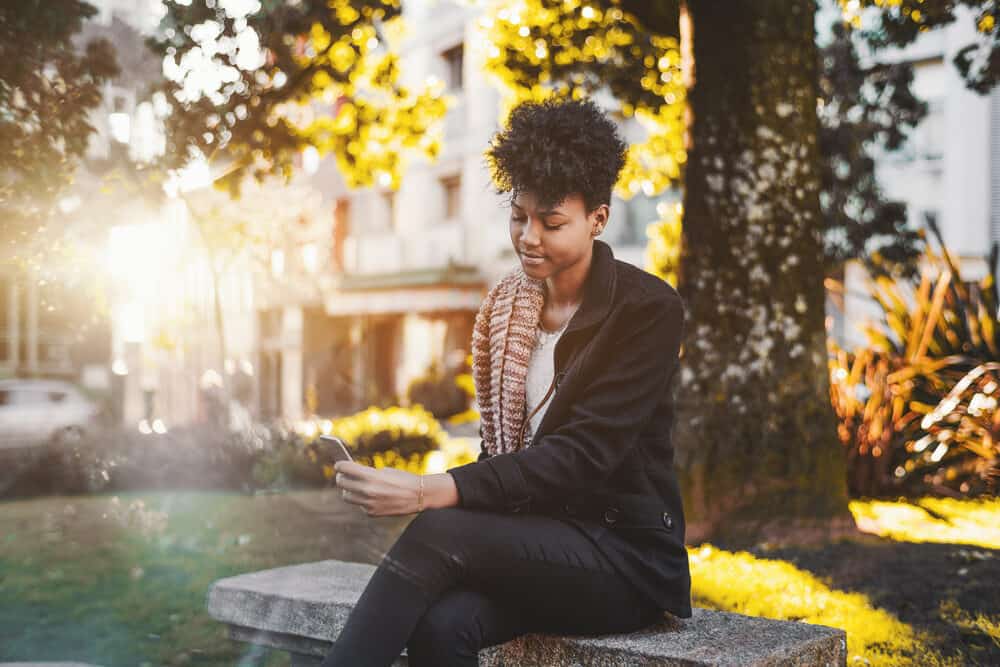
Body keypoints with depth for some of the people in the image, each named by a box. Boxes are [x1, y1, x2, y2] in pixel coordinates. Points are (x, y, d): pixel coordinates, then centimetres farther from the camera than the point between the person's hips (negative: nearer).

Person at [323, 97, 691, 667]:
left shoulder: (649, 309, -10)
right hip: (535, 538, 5)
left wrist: (431, 492, -29)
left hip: (627, 554, -4)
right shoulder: (506, 304, 8)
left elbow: (584, 454, -20)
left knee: (437, 533, -29)